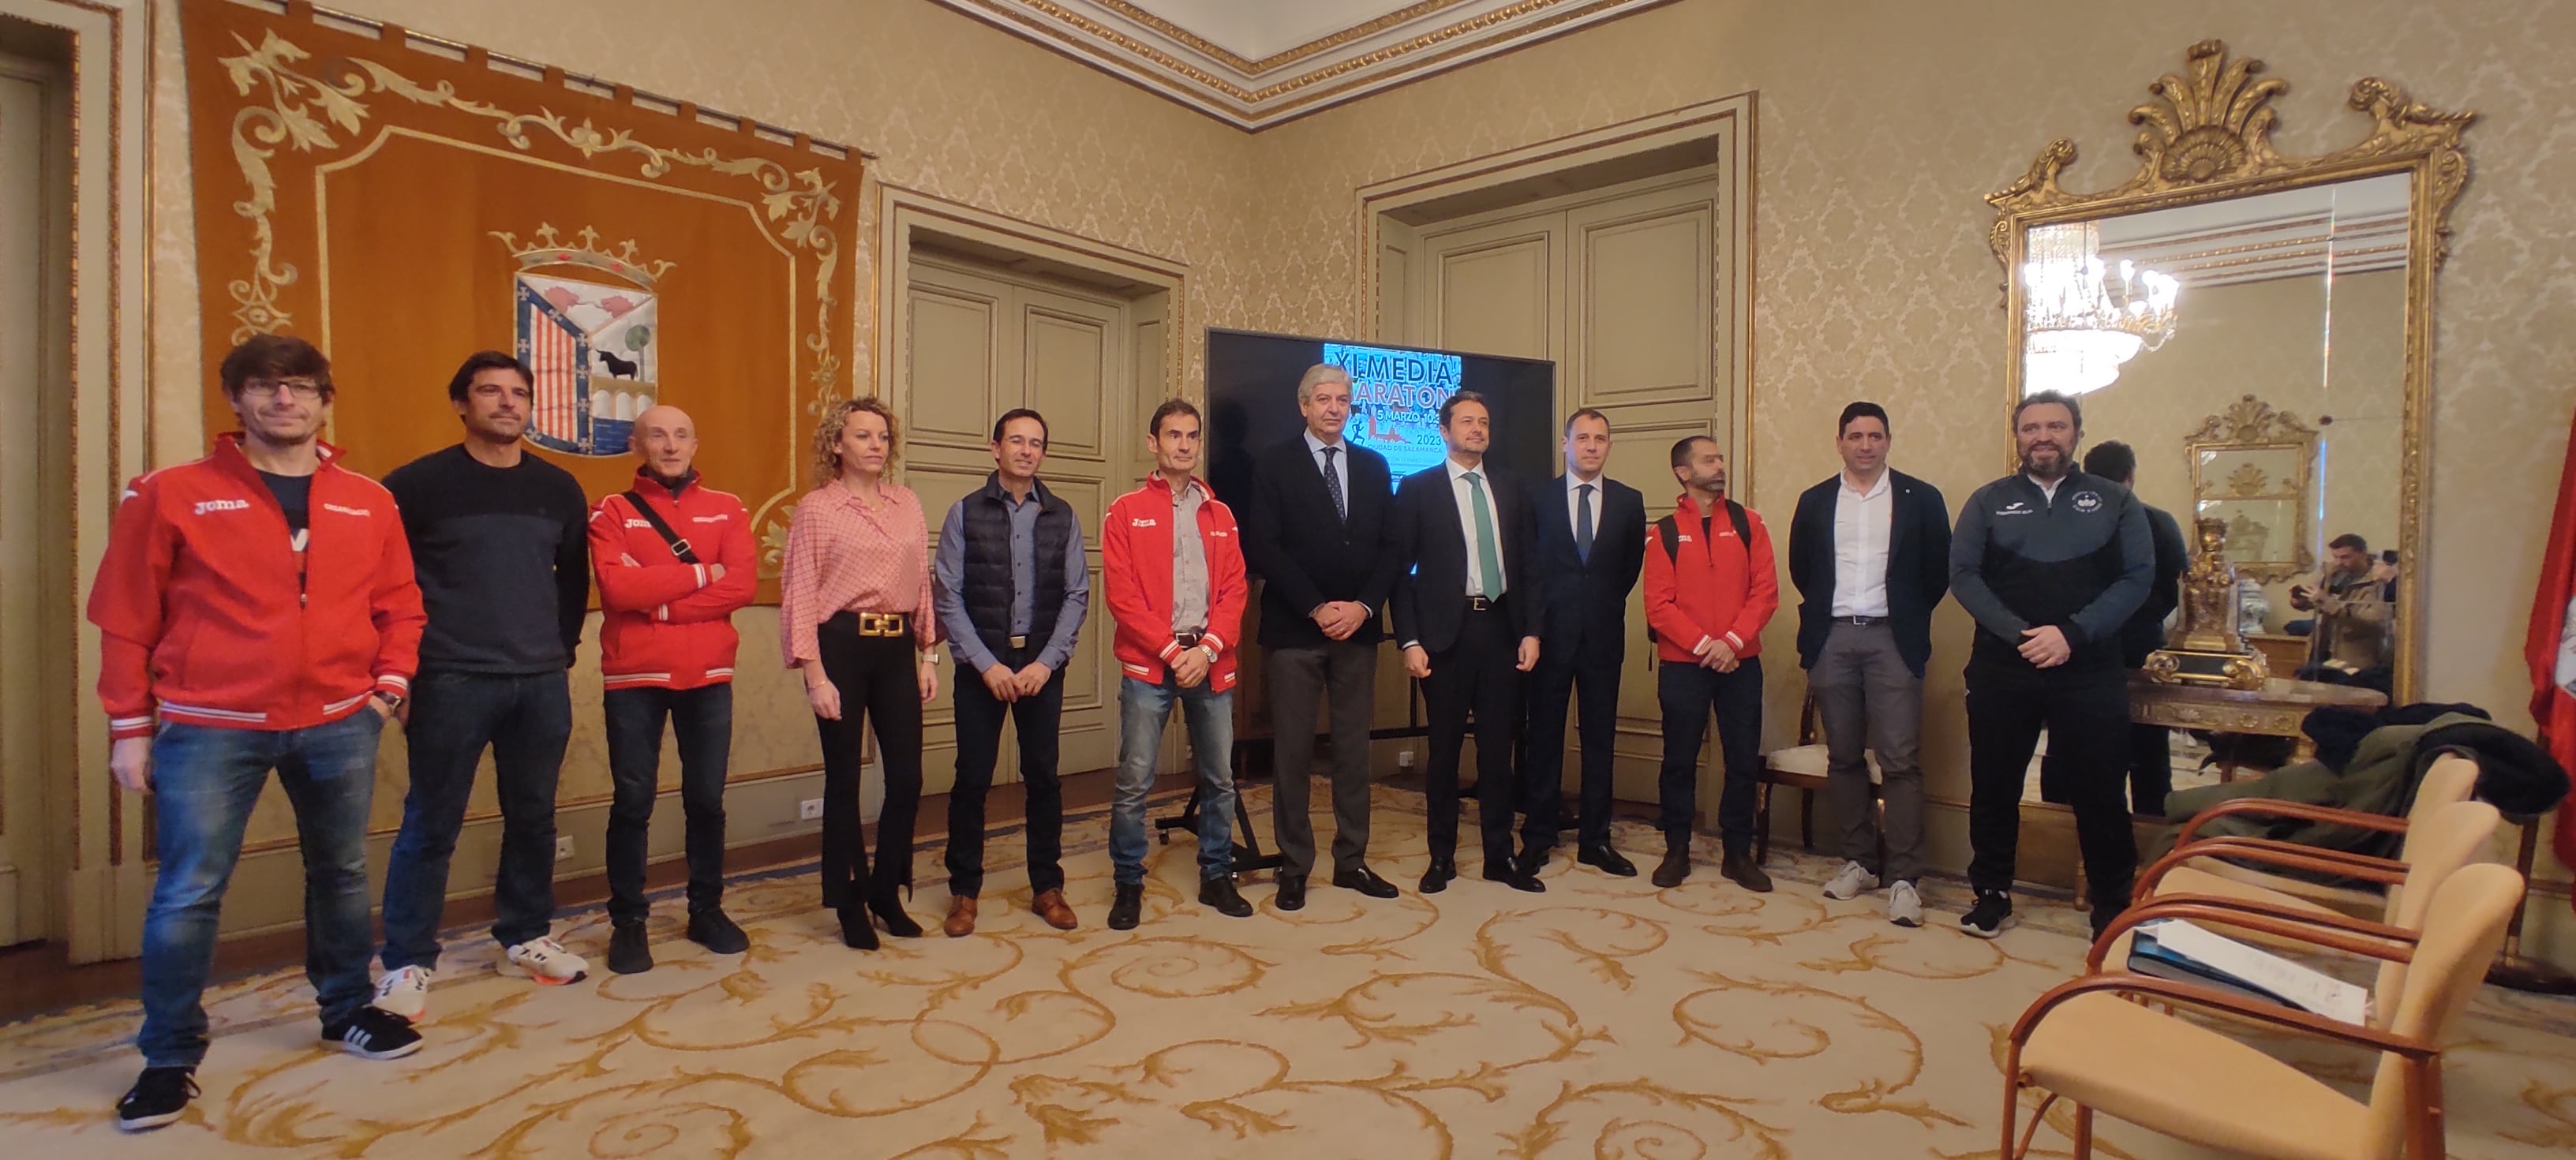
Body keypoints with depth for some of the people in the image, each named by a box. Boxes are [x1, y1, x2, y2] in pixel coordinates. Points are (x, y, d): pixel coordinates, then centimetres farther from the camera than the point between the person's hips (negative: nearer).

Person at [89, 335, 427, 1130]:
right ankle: (170, 1056, 20)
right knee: (188, 893, 2)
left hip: (340, 724, 3)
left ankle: (347, 1010, 33)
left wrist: (390, 680, -2)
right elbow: (126, 617, 0)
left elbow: (398, 604, 11)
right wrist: (130, 723, -1)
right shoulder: (172, 495, -3)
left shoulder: (369, 502, 5)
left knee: (341, 875, 14)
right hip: (209, 728, -2)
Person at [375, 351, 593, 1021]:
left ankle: (525, 940, 27)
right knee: (431, 826, 2)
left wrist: (563, 648, 11)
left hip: (543, 685, 4)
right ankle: (407, 964, 15)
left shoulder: (559, 489, 9)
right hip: (452, 684, -4)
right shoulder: (419, 484, -3)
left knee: (533, 818, 12)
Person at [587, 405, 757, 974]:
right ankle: (627, 922, 18)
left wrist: (655, 599, -12)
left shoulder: (728, 509, 6)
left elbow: (743, 585, -8)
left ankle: (707, 911, 23)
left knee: (706, 799, 10)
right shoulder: (612, 511, 1)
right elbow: (617, 587, -15)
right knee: (633, 802, 5)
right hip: (633, 677, -2)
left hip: (709, 675, 2)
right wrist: (700, 573, -12)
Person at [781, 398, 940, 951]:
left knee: (907, 776, 5)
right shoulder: (816, 508, -2)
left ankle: (887, 892, 25)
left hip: (897, 647, 4)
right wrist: (814, 673, -10)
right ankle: (850, 905, 21)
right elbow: (800, 594, -4)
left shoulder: (908, 503, 10)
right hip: (842, 645, -4)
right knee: (843, 779, 5)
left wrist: (929, 656, 8)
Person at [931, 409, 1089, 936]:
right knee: (972, 778, 3)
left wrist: (1047, 661, -7)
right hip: (980, 665, -1)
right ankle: (964, 892, 17)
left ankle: (1047, 887, 20)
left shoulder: (1062, 517, 5)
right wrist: (987, 663, -10)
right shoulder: (965, 513, 0)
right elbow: (947, 596, -3)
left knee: (1043, 776, 7)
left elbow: (1077, 595, 3)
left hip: (1042, 665, 2)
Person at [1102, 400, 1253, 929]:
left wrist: (1207, 650, -9)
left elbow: (1235, 590, 5)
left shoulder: (1220, 515, 12)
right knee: (1134, 781, -2)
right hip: (1148, 664, -3)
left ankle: (1216, 876, 25)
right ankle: (1128, 884, 15)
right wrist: (1173, 651, -12)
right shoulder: (1126, 512, 3)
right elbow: (1121, 593, -5)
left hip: (1211, 663, 3)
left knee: (1220, 779, 9)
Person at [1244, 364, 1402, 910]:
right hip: (1295, 629, -3)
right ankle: (1294, 868, 13)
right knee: (1293, 752, 2)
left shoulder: (1373, 466, 13)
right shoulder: (1274, 465, 1)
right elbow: (1263, 547, -7)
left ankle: (1351, 861, 21)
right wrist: (1317, 608, -13)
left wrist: (1364, 605, -7)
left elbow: (1389, 546, 8)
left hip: (1358, 626, 4)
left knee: (1354, 750, 9)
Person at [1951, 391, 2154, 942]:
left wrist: (2072, 634, -14)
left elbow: (2138, 577, -1)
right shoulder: (1989, 501, 7)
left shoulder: (2115, 501, 7)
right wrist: (2019, 633, -13)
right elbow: (1963, 574, -1)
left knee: (2099, 790, 5)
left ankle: (2113, 908, 20)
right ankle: (1992, 894, 21)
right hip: (2001, 668, 1)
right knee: (1994, 786, 8)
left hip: (2090, 671, 0)